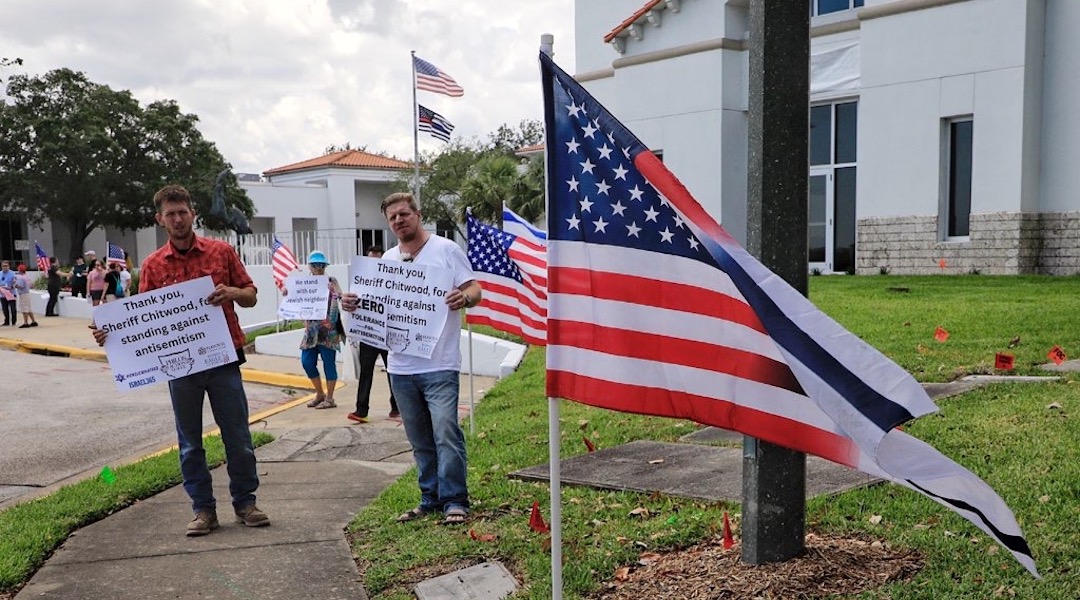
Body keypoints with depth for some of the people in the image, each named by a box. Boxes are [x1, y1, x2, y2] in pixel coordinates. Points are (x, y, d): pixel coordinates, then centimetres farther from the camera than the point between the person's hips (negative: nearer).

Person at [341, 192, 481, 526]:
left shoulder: (446, 249, -2)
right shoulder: (387, 259, 15)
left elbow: (474, 290, -5)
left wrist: (464, 298, -27)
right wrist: (355, 303, -3)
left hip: (439, 363, -6)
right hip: (401, 366, 6)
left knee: (446, 432, -10)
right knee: (419, 439, 14)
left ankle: (454, 501, 0)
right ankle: (431, 498, 25)